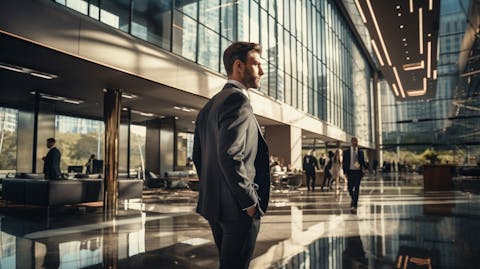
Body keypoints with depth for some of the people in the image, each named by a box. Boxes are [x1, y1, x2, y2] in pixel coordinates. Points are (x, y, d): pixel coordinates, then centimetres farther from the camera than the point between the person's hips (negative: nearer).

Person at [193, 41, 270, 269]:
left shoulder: (209, 106, 14)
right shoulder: (237, 99, -15)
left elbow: (198, 156, 16)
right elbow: (229, 155, -26)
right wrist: (251, 201, -18)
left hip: (214, 204, 10)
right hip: (238, 208, -9)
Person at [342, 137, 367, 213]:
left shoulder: (360, 152, 8)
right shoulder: (347, 152, 4)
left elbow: (363, 162, 9)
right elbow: (344, 163, 3)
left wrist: (365, 168, -11)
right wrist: (345, 172, -6)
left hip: (358, 172, 0)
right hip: (350, 171, 0)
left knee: (356, 189, -4)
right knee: (350, 188, 2)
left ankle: (354, 206, -2)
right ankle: (353, 199, 33)